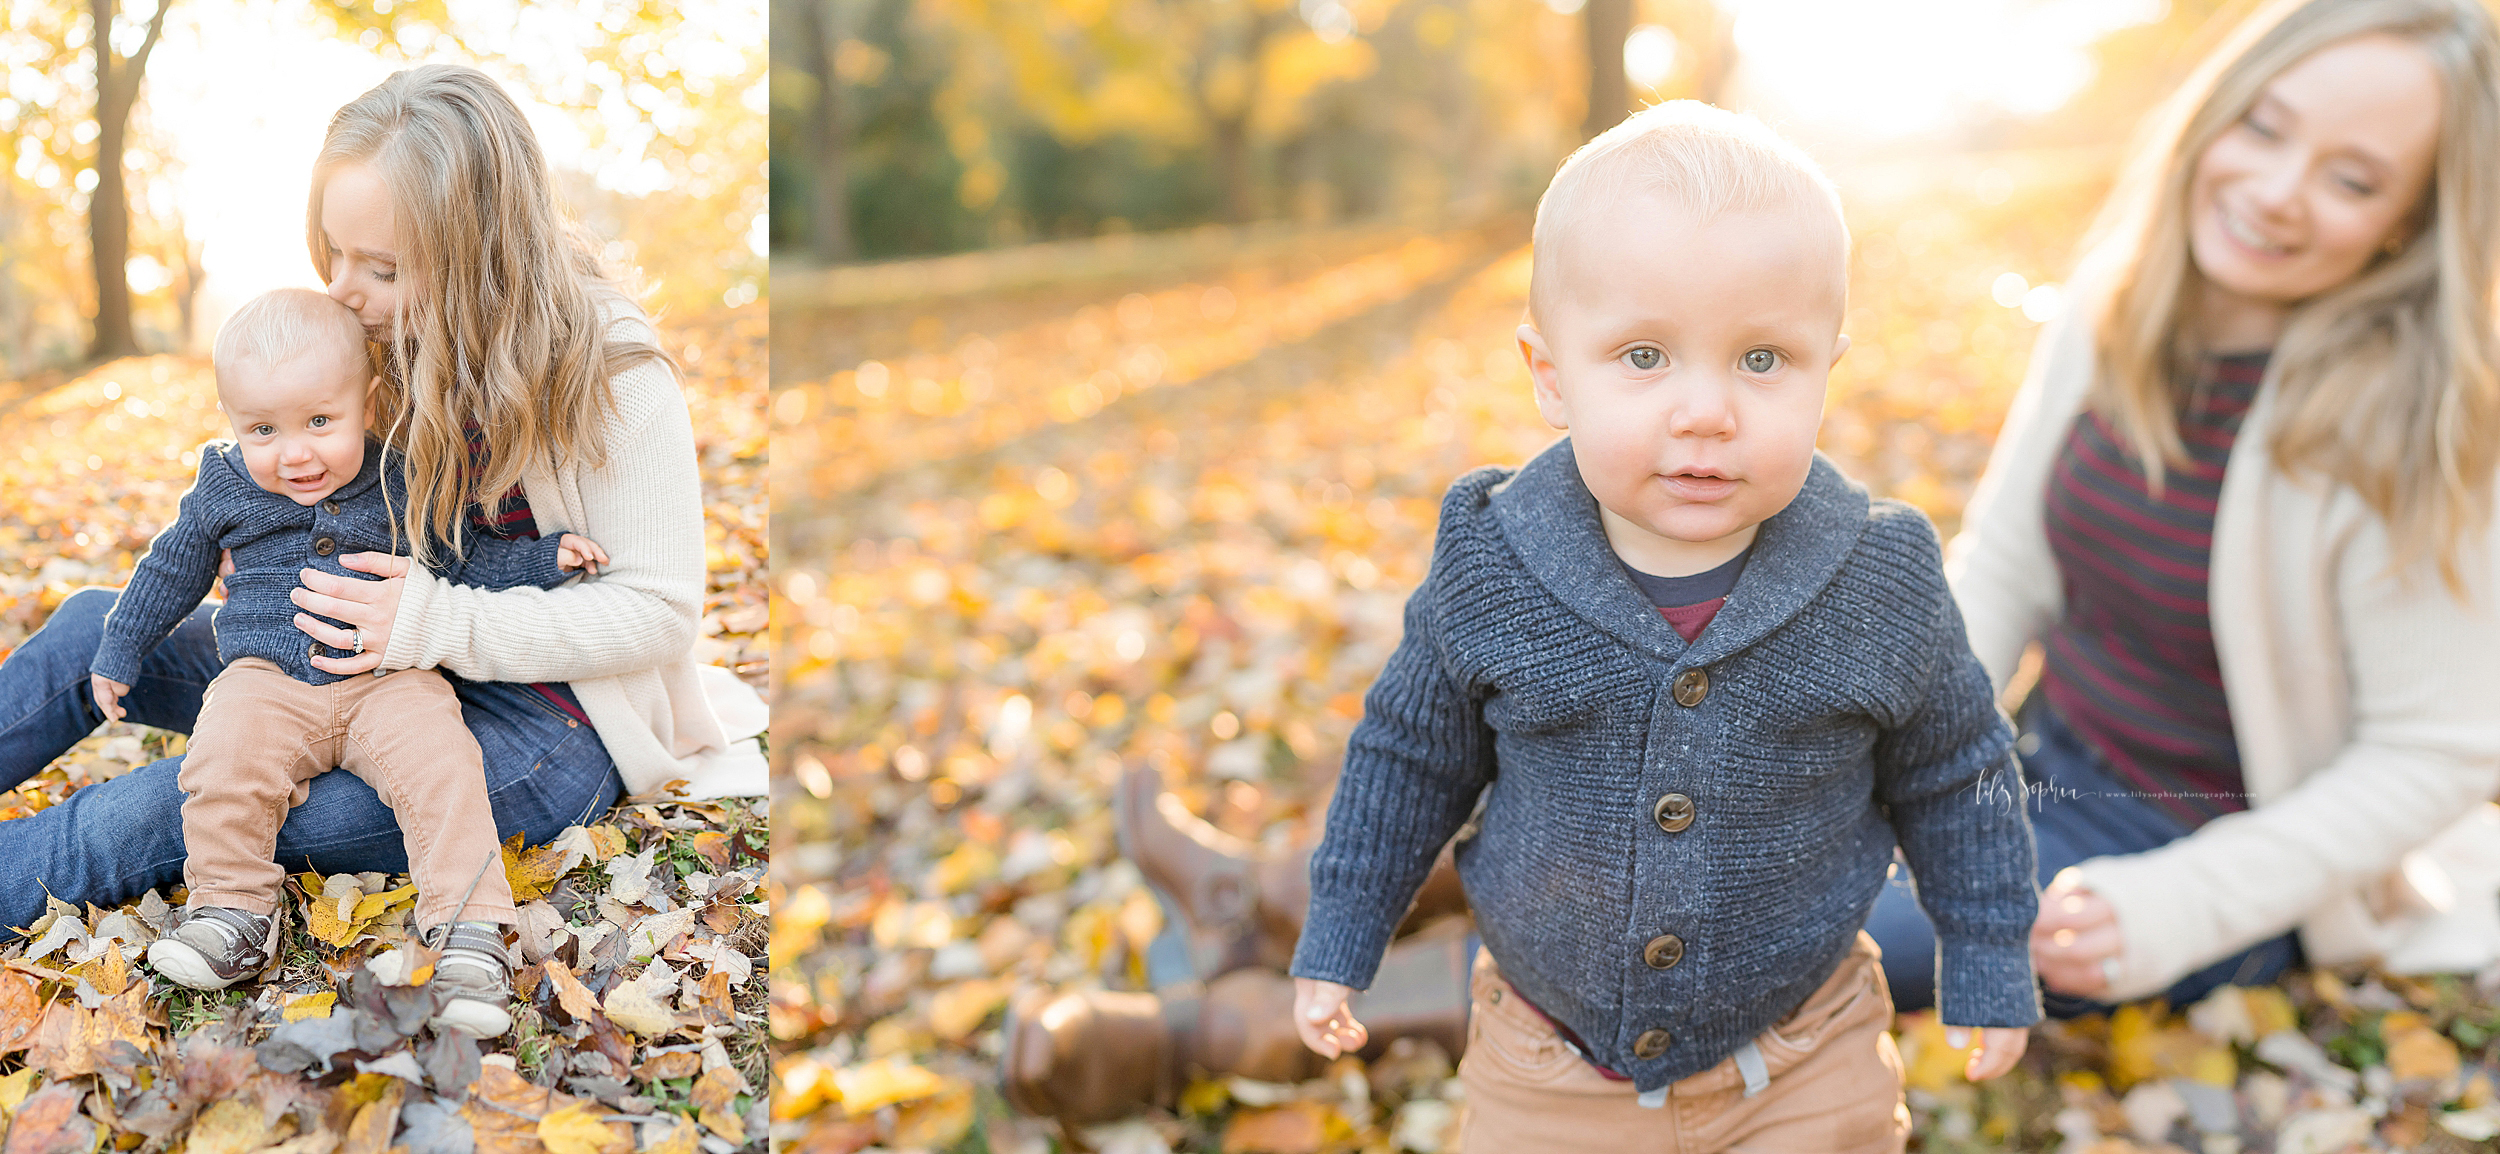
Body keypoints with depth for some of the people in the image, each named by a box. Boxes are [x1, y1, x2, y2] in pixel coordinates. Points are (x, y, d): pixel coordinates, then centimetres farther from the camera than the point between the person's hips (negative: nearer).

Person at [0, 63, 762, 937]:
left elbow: (659, 609, -20)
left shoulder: (609, 367, -22)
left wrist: (440, 625, -28)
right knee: (99, 627, 3)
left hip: (549, 726, -8)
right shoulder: (396, 343, 0)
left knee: (165, 813, -21)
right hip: (393, 670, 8)